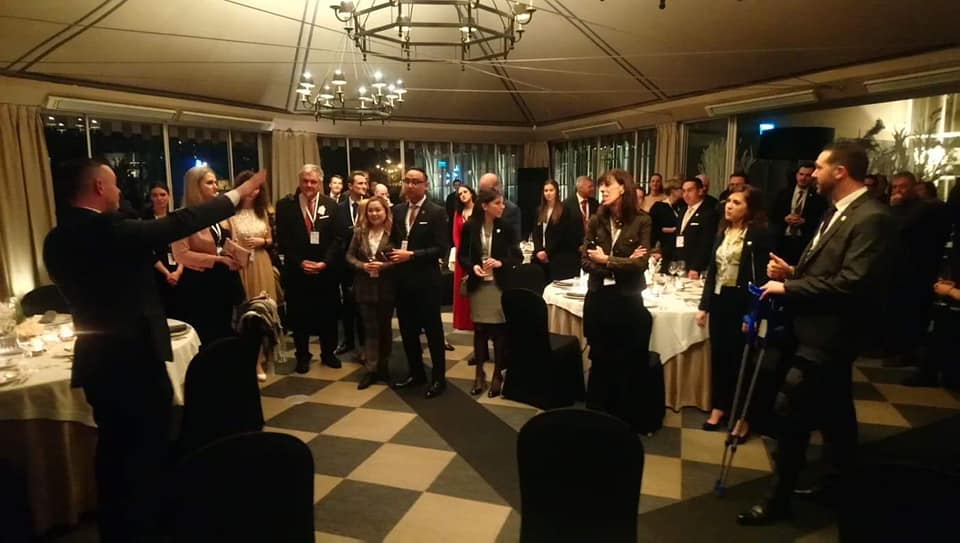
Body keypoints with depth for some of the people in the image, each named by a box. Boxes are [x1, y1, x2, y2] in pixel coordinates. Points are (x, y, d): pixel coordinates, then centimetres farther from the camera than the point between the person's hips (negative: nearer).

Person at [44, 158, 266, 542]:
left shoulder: (56, 240, 6)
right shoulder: (110, 231, -20)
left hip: (97, 360, 9)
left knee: (115, 451, 20)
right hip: (134, 359, -8)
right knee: (147, 450, 7)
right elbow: (182, 222, -18)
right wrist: (239, 192, -11)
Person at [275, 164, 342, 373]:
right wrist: (300, 262, -13)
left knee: (328, 313, 10)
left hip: (326, 269, 1)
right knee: (300, 315, 8)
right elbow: (282, 239, -5)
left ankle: (328, 353, 27)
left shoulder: (331, 205, 2)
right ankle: (303, 356, 24)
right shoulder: (285, 205, -2)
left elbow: (337, 238, -2)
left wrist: (325, 262, -13)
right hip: (297, 269, -1)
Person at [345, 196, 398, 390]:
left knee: (384, 327, 12)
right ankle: (371, 370, 9)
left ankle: (383, 366, 25)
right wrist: (362, 266, -13)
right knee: (370, 328, 4)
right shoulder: (359, 232, 4)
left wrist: (383, 265, -20)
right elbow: (349, 256, 4)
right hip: (365, 288, 2)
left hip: (386, 288, -2)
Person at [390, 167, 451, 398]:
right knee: (407, 330, 14)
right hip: (402, 280, 6)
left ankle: (439, 378, 18)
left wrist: (412, 255, -20)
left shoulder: (437, 212, -8)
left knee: (433, 330, 5)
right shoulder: (397, 210, 10)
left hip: (426, 281, -6)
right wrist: (393, 254, -4)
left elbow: (442, 248, -14)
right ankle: (416, 373, 31)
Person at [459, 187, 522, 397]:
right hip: (478, 285, 1)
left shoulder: (505, 228, -4)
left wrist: (501, 263, -18)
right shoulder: (470, 227, -3)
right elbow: (462, 256, 3)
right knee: (479, 329, 8)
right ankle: (479, 373, 22)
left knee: (499, 330, 4)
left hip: (500, 285, 0)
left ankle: (498, 374, 19)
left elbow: (518, 256, -1)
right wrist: (473, 267, -16)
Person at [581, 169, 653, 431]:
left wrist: (605, 260, -9)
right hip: (598, 300, 3)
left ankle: (627, 421, 25)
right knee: (600, 361, 13)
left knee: (628, 364, 8)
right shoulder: (596, 220, 3)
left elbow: (641, 263, -14)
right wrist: (620, 265, -13)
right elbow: (585, 261, -2)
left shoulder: (641, 221, -6)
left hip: (628, 301, -2)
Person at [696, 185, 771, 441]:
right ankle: (719, 408, 28)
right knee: (719, 356, 13)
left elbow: (762, 276, -14)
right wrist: (704, 306, 9)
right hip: (719, 300, 6)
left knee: (740, 358, 5)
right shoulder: (723, 231, 9)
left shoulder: (759, 233, -10)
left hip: (742, 303, -6)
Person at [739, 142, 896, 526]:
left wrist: (788, 287, -20)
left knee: (791, 412, -8)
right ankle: (845, 486, 42)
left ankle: (779, 500, 7)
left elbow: (852, 282, -26)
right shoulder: (836, 212, 13)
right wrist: (791, 272, 0)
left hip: (828, 334, -10)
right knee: (832, 415, 23)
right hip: (817, 329, 10)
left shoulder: (872, 218, -18)